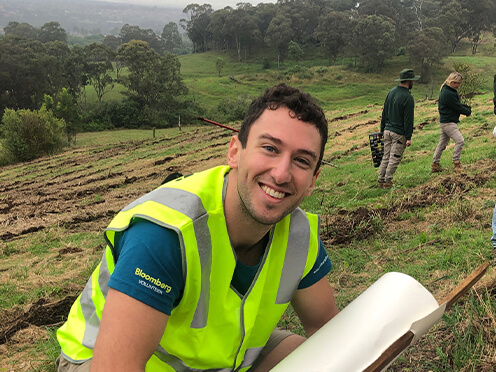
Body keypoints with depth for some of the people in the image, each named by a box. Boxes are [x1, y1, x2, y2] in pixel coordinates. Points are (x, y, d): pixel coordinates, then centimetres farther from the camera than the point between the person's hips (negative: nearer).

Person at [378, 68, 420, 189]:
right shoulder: (408, 98, -16)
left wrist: (382, 129, 20)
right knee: (395, 159, 2)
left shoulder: (391, 92, 7)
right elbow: (408, 120, -16)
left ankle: (381, 180, 16)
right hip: (399, 133, -7)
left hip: (387, 130, 7)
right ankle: (387, 181, 5)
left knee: (386, 157, 12)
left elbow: (384, 112, 13)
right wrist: (408, 137, -12)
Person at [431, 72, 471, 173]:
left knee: (442, 143, 14)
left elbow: (458, 104, 19)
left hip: (446, 121, 11)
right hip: (448, 122, -11)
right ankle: (456, 163, -5)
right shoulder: (448, 94, -20)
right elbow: (458, 108, -15)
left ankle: (435, 164, 20)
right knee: (459, 140, -13)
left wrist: (467, 107, 4)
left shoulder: (446, 90, 12)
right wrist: (468, 112, 1)